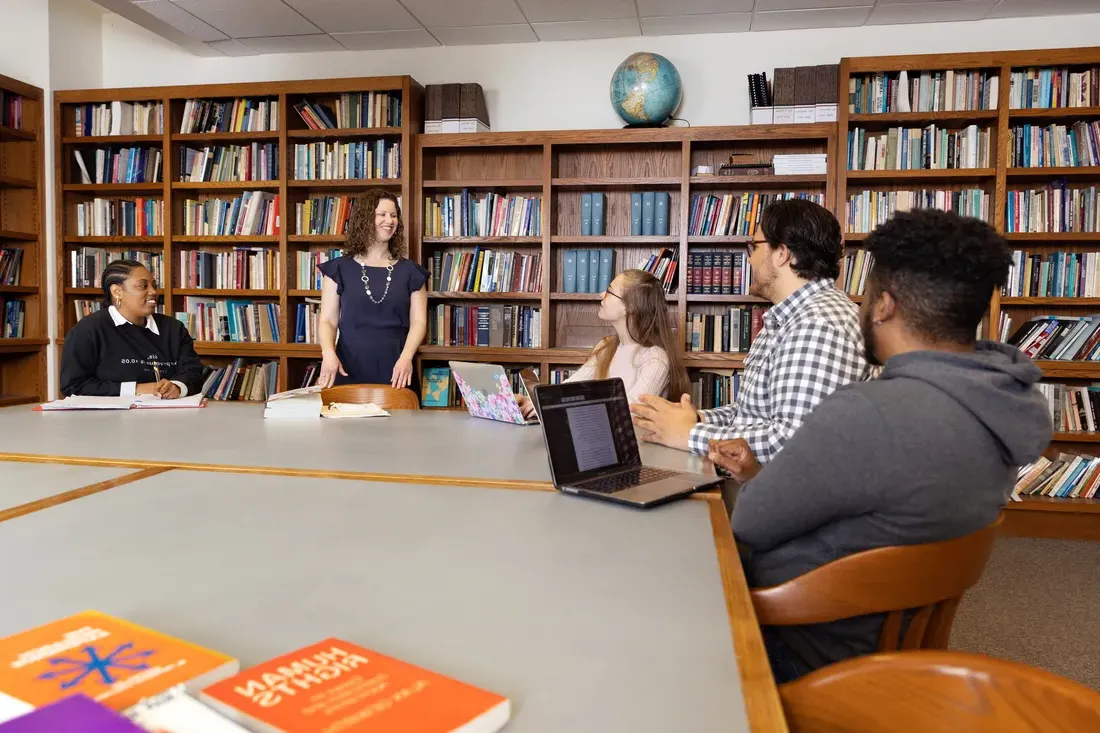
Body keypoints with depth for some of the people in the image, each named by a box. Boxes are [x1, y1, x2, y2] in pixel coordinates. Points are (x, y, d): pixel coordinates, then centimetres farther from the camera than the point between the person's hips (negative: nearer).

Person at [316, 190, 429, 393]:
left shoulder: (410, 271, 8)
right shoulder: (339, 269, 7)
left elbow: (418, 321, 1)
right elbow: (328, 320, 3)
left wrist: (406, 356, -17)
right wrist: (328, 352, -17)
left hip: (395, 372, 1)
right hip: (350, 371, 0)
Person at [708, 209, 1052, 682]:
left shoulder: (867, 415, -33)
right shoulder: (999, 406, -4)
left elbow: (750, 526, -19)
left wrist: (757, 484, 3)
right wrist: (762, 477, 7)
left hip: (802, 654, -8)